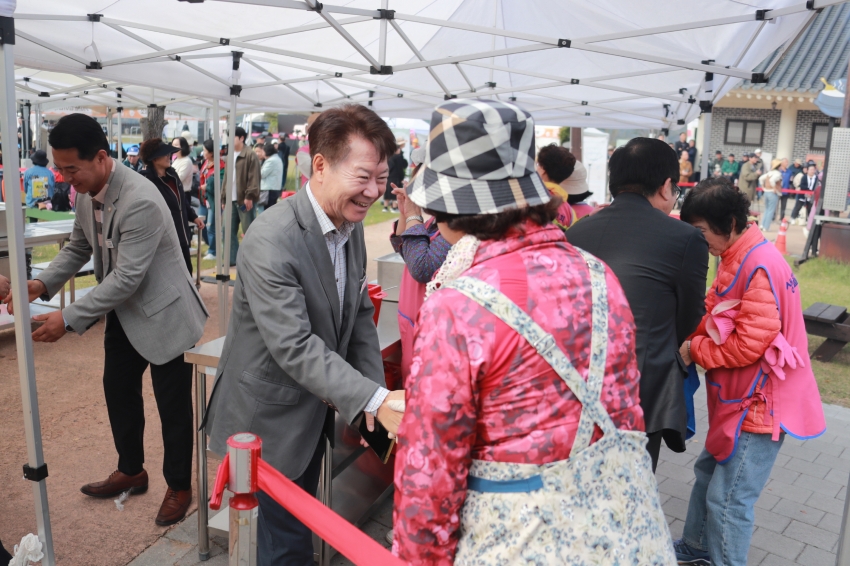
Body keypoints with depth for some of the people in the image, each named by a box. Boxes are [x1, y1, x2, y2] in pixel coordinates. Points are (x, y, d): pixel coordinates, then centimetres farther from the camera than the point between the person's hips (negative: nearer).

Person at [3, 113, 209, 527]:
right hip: (122, 311, 9)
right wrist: (43, 283, -6)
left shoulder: (140, 201, -29)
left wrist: (69, 318, -28)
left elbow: (127, 277, -30)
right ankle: (131, 471, 41)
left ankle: (179, 487, 24)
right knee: (118, 389, 20)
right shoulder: (86, 193, -2)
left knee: (172, 405, 5)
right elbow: (78, 247, 11)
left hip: (162, 312, -8)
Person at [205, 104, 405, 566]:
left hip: (315, 410, 7)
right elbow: (294, 347, -31)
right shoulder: (271, 240, -28)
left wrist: (377, 392, -6)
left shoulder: (351, 226, -2)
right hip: (272, 414, -7)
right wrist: (375, 400, -37)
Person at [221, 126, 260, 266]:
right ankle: (232, 259, 16)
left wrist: (249, 196, -20)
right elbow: (227, 178, 21)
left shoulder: (250, 155, -7)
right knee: (230, 231, 9)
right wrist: (223, 197, 17)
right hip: (231, 200, 8)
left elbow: (253, 178, -14)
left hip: (244, 200, -8)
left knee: (248, 231, -2)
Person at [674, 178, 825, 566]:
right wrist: (689, 338, -4)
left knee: (729, 498, -1)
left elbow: (749, 344, -26)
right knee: (708, 472, 21)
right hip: (740, 398, 10)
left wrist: (693, 350, -13)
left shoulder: (760, 266, -24)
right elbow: (718, 318, 12)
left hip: (758, 404, -10)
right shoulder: (741, 258, 7)